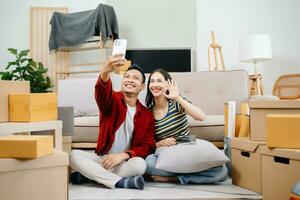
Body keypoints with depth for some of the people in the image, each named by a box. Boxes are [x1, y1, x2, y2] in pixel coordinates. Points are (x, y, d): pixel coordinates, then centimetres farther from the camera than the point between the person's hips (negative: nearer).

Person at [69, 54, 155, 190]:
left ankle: (90, 175, -17)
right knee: (74, 155, -25)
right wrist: (105, 72, -51)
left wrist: (124, 155, -21)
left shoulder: (147, 115, 4)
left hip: (125, 163, 0)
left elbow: (148, 146, -2)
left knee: (140, 164, -33)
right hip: (102, 158, 0)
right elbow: (102, 92, -26)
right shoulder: (113, 100, -1)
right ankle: (120, 182, -27)